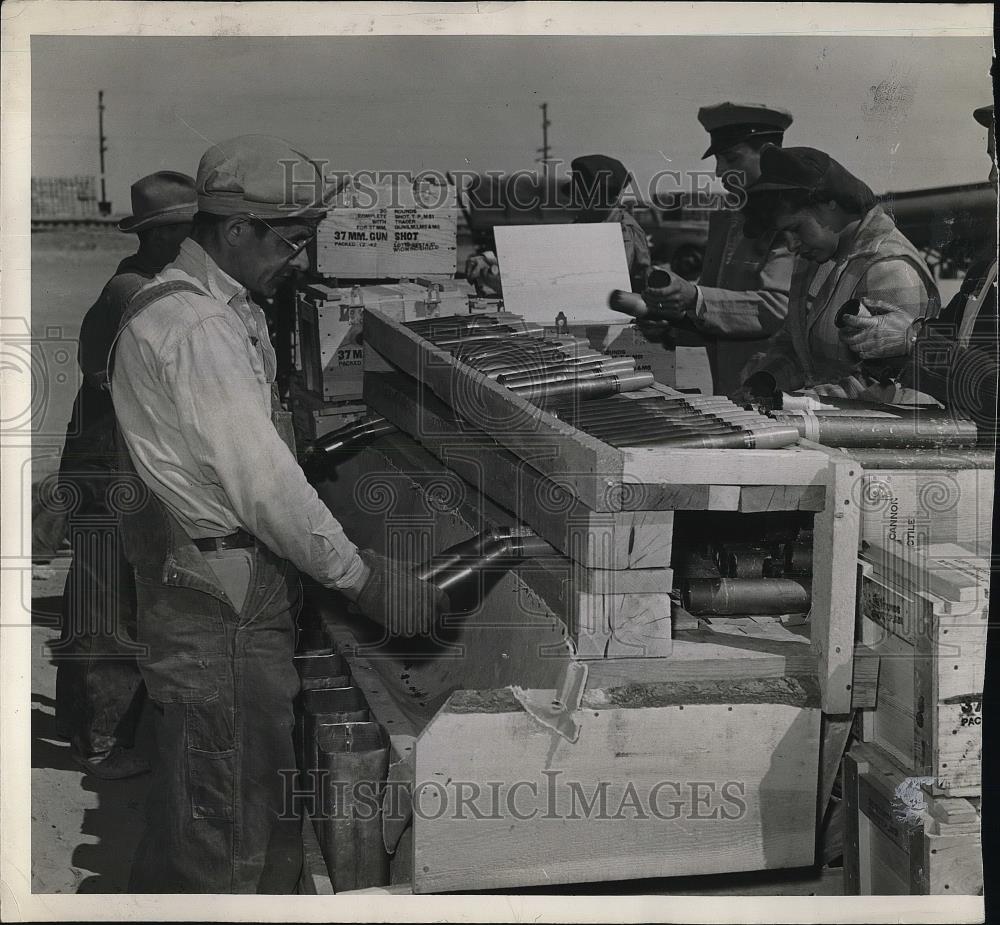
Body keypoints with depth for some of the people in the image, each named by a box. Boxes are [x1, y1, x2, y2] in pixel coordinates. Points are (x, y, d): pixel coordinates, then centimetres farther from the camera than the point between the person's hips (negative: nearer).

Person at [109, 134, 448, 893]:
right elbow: (263, 485, -24)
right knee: (232, 835, 0)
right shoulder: (197, 329, -20)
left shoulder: (215, 309, 13)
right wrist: (360, 577, -17)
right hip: (221, 601, -10)